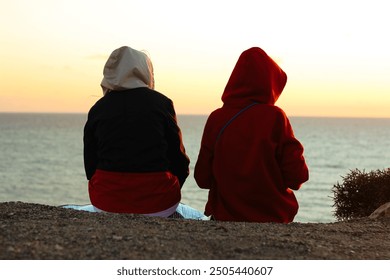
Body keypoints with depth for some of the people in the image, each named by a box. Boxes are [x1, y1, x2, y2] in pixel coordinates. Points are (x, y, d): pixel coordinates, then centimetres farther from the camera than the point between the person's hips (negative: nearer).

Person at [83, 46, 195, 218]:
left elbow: (90, 166, 7)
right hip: (156, 204, -3)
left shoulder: (97, 109, 5)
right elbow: (179, 160, 0)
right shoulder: (161, 102, -1)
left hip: (105, 203, 3)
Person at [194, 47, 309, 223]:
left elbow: (202, 179, -1)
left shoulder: (216, 118, -5)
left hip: (225, 217, 2)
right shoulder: (275, 117, -10)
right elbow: (296, 177, -10)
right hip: (274, 218, -1)